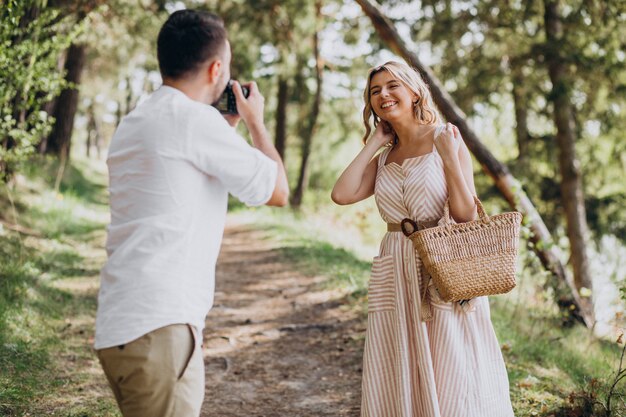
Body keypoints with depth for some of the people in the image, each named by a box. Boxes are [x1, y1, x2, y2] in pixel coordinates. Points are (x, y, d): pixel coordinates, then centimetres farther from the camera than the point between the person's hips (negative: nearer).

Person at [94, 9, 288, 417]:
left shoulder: (134, 124, 15)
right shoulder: (196, 118, -12)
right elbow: (277, 191, -4)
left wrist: (227, 126, 26)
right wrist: (255, 122, 10)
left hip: (121, 322, 9)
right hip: (159, 326, -9)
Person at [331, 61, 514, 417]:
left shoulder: (446, 140, -2)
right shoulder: (384, 157, 12)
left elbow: (466, 214, -8)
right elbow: (342, 194, -5)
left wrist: (449, 157, -16)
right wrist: (373, 144, 3)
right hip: (395, 273, 5)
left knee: (450, 379, 1)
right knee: (399, 385, 9)